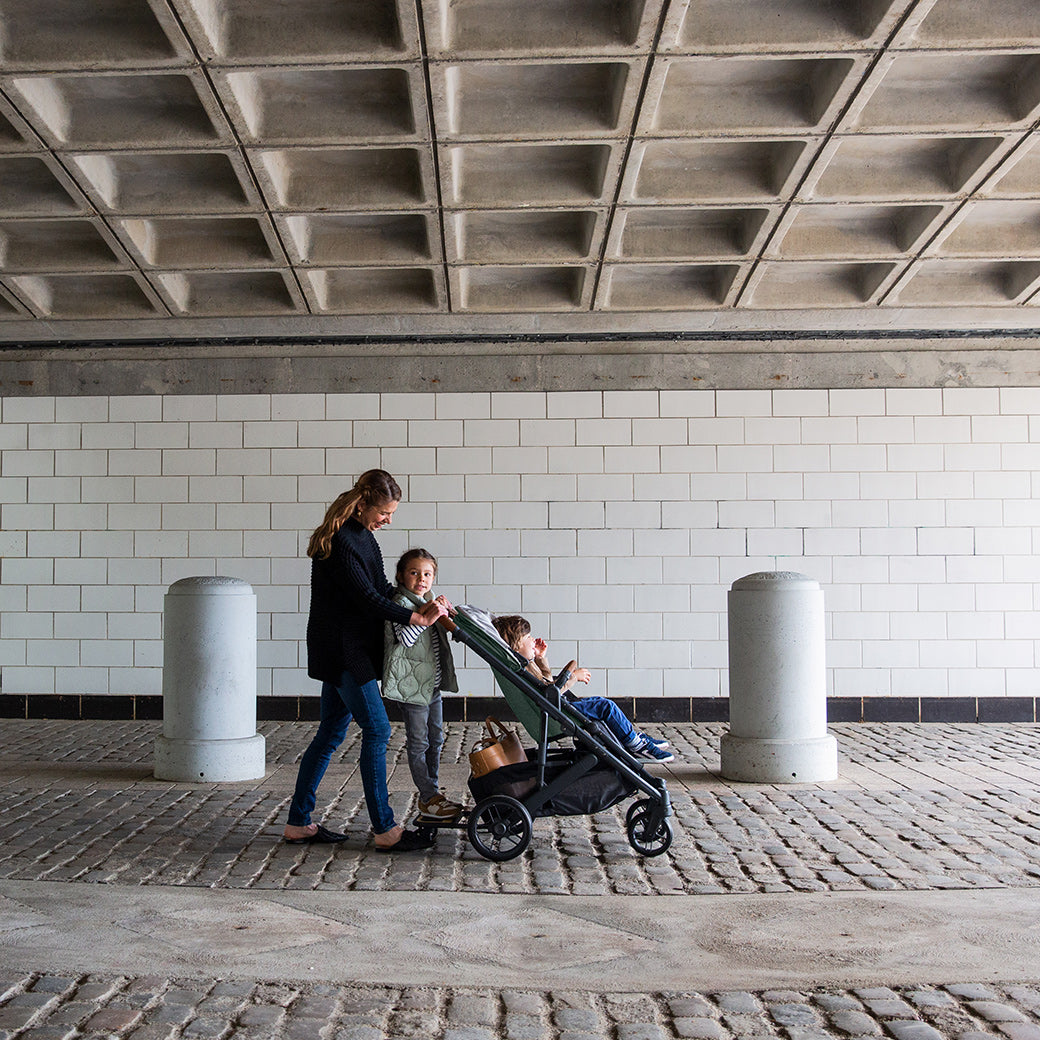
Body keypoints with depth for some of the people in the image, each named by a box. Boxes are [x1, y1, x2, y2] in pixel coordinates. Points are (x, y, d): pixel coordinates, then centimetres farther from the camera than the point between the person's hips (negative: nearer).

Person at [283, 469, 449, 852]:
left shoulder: (362, 534, 11)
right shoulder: (339, 542, -19)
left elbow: (380, 588, 17)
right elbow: (367, 598, -21)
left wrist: (421, 605, 4)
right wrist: (418, 618, -18)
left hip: (351, 650, 10)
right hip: (341, 651, -10)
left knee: (331, 733, 12)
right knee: (376, 730, -6)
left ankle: (298, 823, 20)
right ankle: (385, 830, 1)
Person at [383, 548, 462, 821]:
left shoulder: (429, 600, 13)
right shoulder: (401, 603, -14)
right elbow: (404, 637, -30)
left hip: (432, 683, 9)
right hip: (412, 684, -9)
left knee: (435, 738, 15)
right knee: (419, 743, -1)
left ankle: (432, 792, 26)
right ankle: (428, 799, 6)